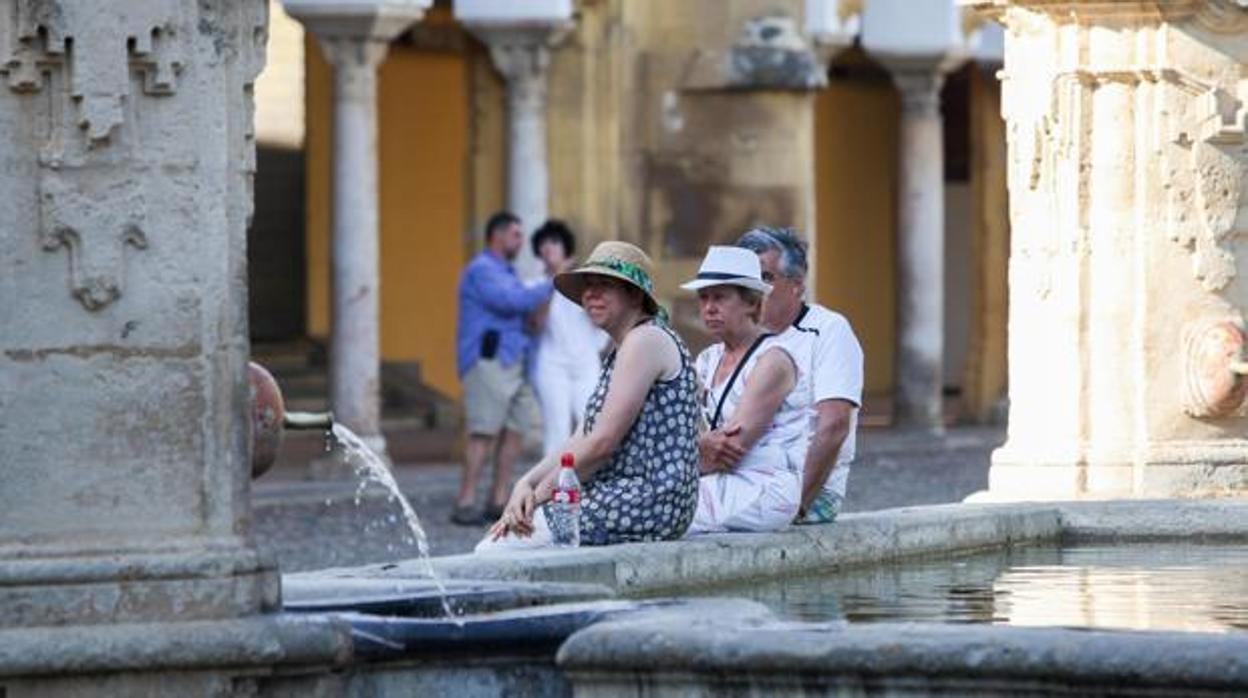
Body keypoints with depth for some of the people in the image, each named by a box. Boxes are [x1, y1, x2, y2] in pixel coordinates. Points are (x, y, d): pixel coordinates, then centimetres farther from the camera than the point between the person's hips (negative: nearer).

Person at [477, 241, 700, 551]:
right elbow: (583, 440, 17)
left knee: (492, 552, -13)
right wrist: (526, 483, 2)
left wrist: (542, 492, -7)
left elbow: (603, 442, -17)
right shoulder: (619, 353, 22)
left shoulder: (645, 340, -11)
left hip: (645, 502, -11)